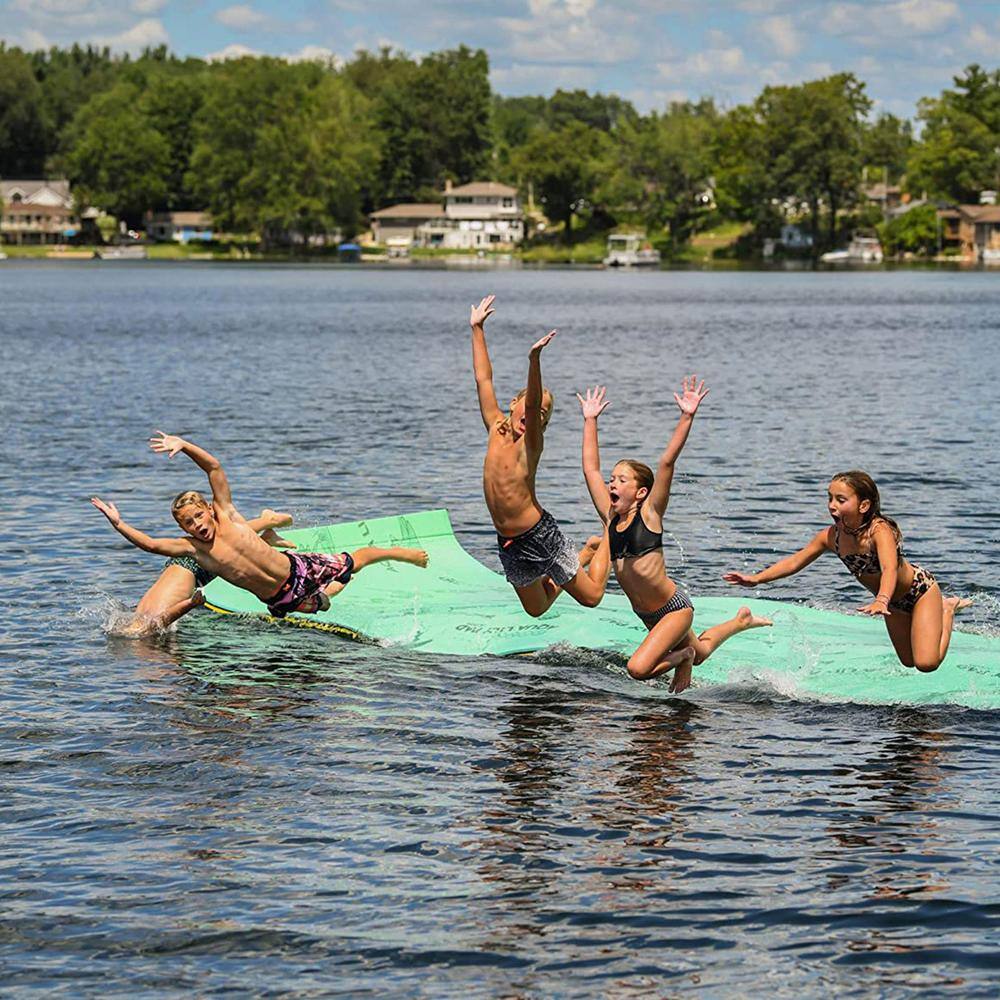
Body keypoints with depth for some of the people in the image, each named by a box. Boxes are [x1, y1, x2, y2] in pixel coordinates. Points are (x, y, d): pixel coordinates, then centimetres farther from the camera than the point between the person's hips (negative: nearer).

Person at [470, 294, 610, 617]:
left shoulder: (530, 443, -14)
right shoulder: (497, 428, 0)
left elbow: (533, 406, -32)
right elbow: (483, 379, 3)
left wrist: (534, 360, -47)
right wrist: (477, 329, 2)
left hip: (540, 535, -5)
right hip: (509, 543, 5)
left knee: (591, 597, 8)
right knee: (536, 609, 18)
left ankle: (604, 544, 34)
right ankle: (566, 571, 44)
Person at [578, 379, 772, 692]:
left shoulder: (649, 514, -15)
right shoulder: (610, 518, -2)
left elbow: (667, 462, -24)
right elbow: (591, 469, 1)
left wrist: (687, 417, -30)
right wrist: (590, 420, 5)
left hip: (674, 607, -7)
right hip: (647, 615, 7)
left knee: (639, 668, -23)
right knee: (699, 652, 28)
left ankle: (682, 656, 4)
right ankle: (740, 621, 50)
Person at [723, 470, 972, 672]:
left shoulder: (879, 530, -38)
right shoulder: (831, 536, -20)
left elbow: (890, 569, -54)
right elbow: (795, 561, -9)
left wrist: (882, 601, -73)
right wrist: (757, 578, -19)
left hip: (921, 589, -6)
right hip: (895, 601, 7)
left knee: (926, 663, -16)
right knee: (908, 661, 21)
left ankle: (946, 610, 11)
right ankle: (939, 609, 43)